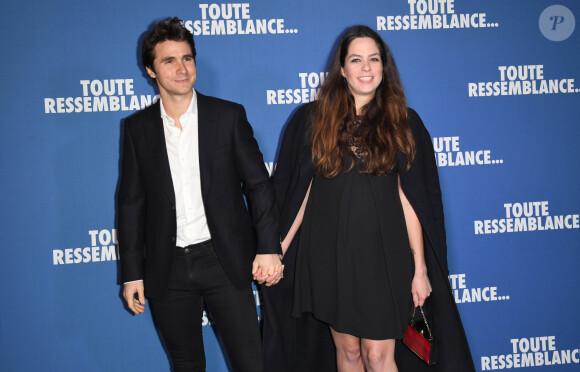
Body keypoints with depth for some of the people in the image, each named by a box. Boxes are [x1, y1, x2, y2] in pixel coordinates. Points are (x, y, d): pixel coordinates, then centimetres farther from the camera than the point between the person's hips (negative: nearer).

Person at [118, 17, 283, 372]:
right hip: (167, 268, 2)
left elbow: (258, 184, 0)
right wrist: (132, 272, 4)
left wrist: (269, 247, -8)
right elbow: (132, 202, 5)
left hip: (224, 260, -1)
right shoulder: (138, 127, 3)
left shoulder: (229, 115, -1)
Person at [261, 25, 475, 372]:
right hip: (330, 256, 1)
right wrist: (277, 251, -1)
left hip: (384, 256, -1)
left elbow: (410, 200, -1)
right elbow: (301, 193, 4)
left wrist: (420, 268, -3)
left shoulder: (403, 122, 1)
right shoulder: (312, 119, 1)